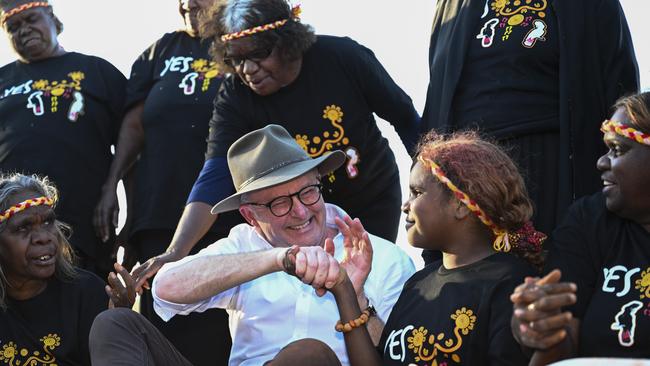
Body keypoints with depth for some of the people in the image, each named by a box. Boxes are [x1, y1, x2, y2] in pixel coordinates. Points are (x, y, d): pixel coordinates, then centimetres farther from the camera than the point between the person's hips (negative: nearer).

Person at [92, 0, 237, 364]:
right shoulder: (163, 50, 18)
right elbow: (135, 124, 14)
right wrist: (111, 185, 3)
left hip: (231, 217, -3)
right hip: (161, 215, 3)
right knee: (170, 329, 3)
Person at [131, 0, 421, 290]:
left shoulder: (342, 57, -24)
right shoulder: (234, 98, -23)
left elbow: (406, 118, -10)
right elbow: (215, 177, -32)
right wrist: (175, 252, -46)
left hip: (374, 201, -1)